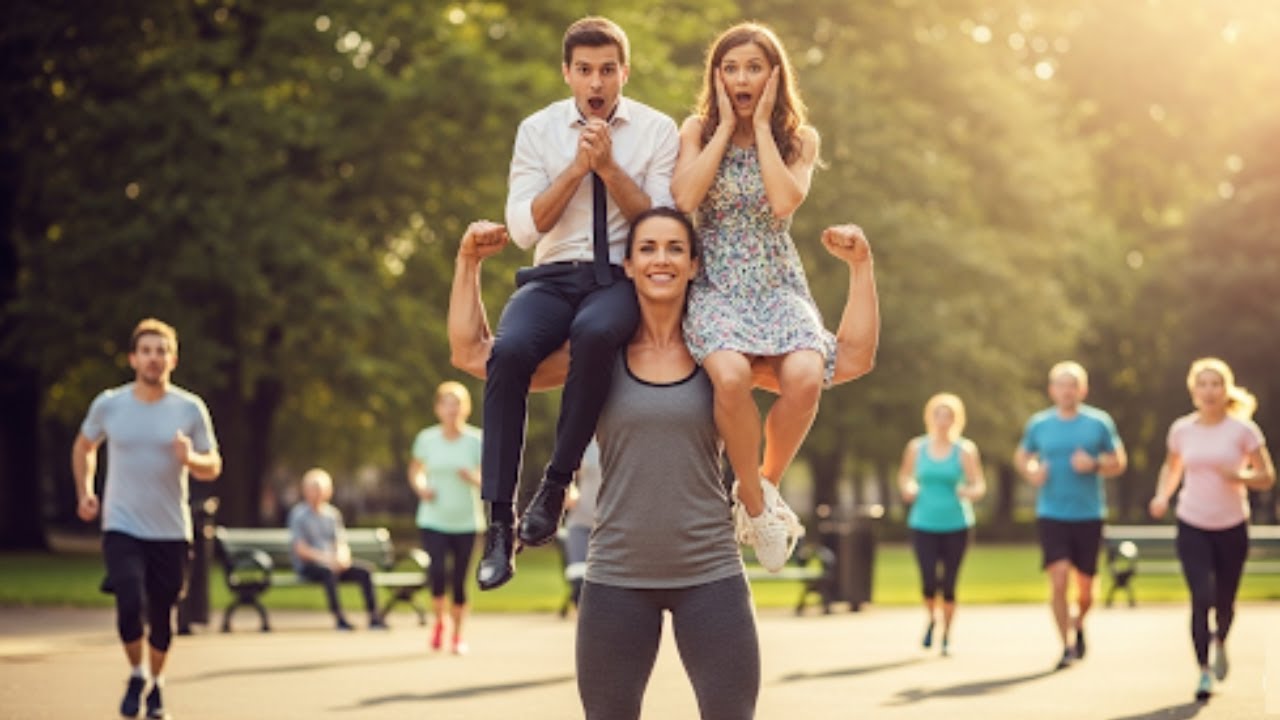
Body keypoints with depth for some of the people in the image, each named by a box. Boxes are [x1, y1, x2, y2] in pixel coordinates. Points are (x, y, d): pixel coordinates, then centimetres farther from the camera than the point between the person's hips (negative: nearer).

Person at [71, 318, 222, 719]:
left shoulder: (190, 408, -3)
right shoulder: (108, 405, -2)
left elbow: (213, 468, 3)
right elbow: (84, 448, 18)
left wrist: (191, 459, -19)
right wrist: (84, 492, 6)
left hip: (171, 532, 1)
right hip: (122, 529, -1)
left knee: (162, 618, 7)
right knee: (130, 606, -19)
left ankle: (157, 685, 33)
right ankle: (136, 674, 9)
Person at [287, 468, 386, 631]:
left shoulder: (333, 514, 16)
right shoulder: (298, 514, 0)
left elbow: (342, 543, 12)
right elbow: (299, 548, -8)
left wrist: (343, 557, -12)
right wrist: (323, 558, -21)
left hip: (334, 564, 5)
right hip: (307, 566, -5)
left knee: (364, 569, -21)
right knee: (329, 571, -39)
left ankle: (374, 616, -22)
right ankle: (339, 618, -39)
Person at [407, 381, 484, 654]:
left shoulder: (476, 440, -3)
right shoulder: (427, 439, 1)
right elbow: (415, 471, 15)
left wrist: (473, 477, -24)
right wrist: (421, 487, -6)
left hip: (466, 521, 0)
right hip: (433, 520, 0)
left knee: (459, 580, 2)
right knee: (438, 573, -17)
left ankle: (457, 635, 21)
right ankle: (439, 621, 12)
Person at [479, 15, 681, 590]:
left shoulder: (657, 131, 4)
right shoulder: (538, 131, 7)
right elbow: (523, 228, 0)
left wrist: (609, 166, -13)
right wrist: (577, 167, -11)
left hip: (621, 278, -1)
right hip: (554, 277, 1)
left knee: (596, 332, -40)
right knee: (508, 351, -33)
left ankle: (557, 482, -25)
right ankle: (499, 522, -27)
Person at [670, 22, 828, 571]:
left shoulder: (799, 138, 7)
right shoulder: (698, 131, 7)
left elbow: (784, 202, -13)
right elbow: (684, 198, -13)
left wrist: (761, 124, -7)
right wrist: (726, 126, -7)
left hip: (778, 284, 1)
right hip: (716, 284, -1)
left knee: (805, 377, -32)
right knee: (730, 374, -35)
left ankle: (768, 483, -4)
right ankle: (753, 501, -13)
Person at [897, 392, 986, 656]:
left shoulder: (965, 450, -2)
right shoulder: (917, 447, 4)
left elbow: (980, 486, -4)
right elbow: (905, 475, 19)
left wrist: (970, 492, -25)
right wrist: (908, 489, -2)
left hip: (956, 525, -1)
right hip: (923, 524, 1)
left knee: (948, 585, 1)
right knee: (929, 582, -11)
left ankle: (947, 636, 20)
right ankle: (931, 618, 22)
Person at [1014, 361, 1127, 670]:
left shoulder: (1099, 422, 1)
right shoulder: (1038, 424, 4)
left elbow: (1119, 462, 6)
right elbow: (1021, 456, 18)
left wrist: (1095, 464, -15)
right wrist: (1031, 472, -4)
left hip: (1089, 514, 0)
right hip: (1051, 514, 0)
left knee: (1085, 585, 7)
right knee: (1059, 579, -13)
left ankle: (1079, 623, 39)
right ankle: (1066, 646, -3)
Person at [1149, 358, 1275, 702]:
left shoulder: (1242, 430, -7)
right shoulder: (1182, 429, 0)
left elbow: (1267, 477, -4)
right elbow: (1172, 467, 18)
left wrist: (1238, 475, -23)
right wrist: (1162, 495, 0)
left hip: (1232, 527, 0)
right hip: (1192, 527, 0)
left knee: (1224, 601, 9)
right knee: (1201, 597, -14)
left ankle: (1220, 643, 43)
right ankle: (1204, 672, -5)